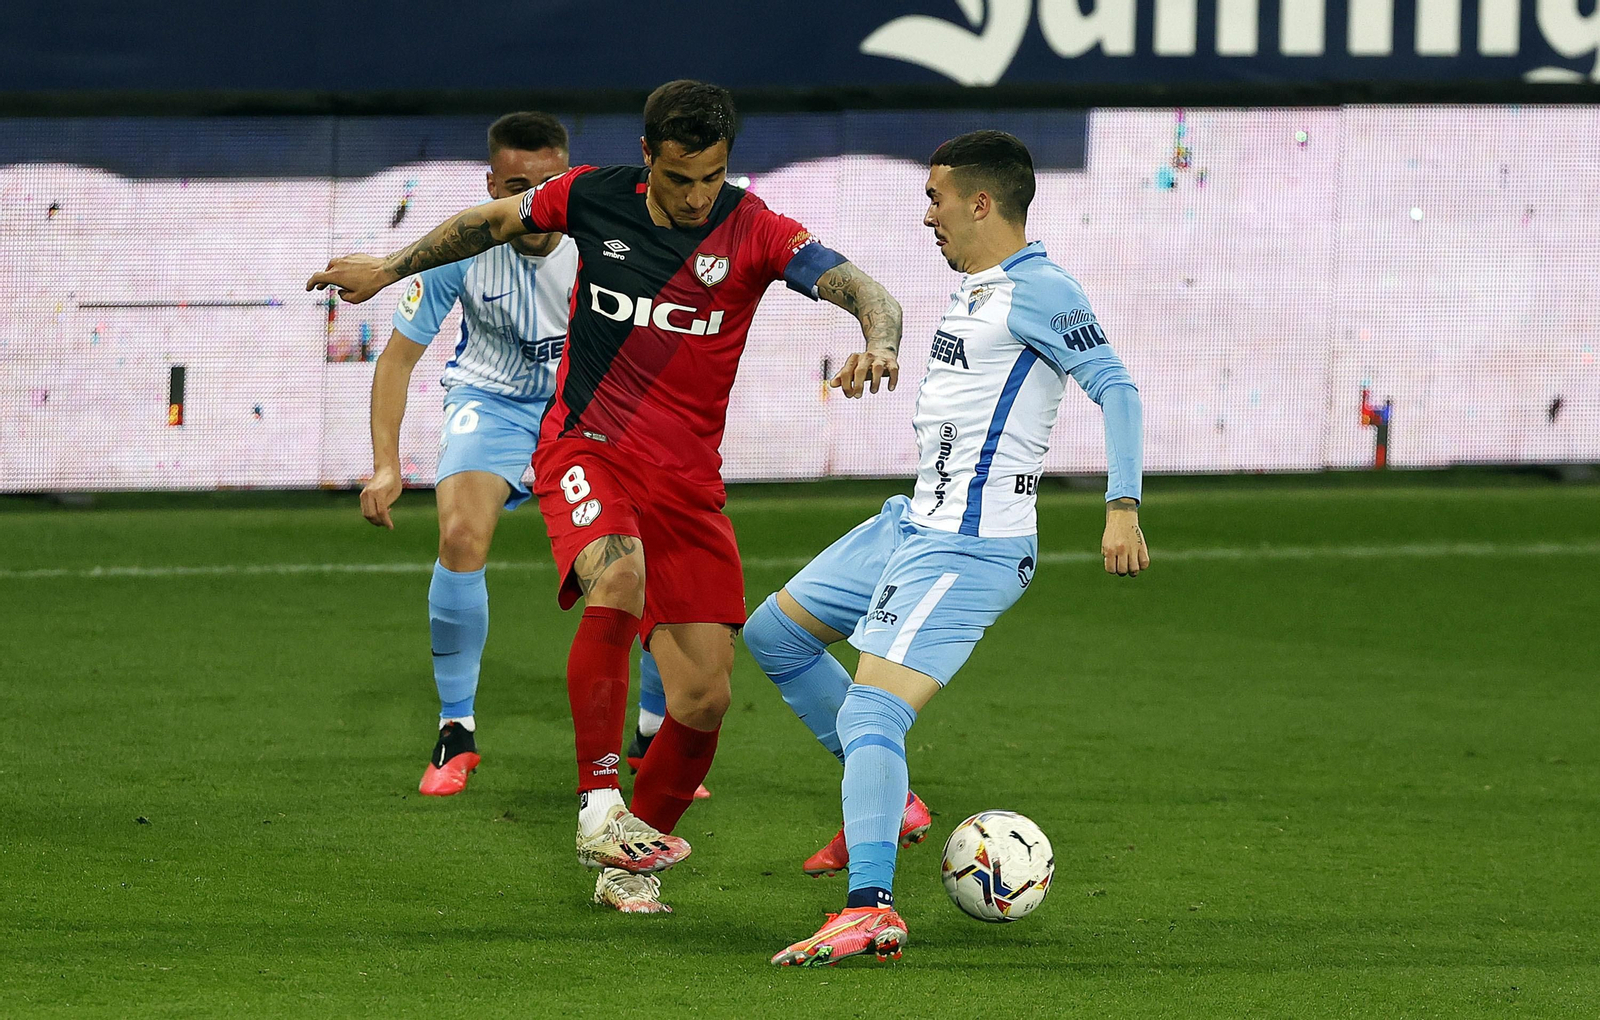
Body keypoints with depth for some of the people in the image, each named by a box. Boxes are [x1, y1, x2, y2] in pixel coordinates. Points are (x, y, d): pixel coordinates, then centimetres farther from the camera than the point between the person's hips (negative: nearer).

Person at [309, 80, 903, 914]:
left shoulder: (754, 233, -7)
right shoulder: (593, 197, -3)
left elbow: (869, 294, -19)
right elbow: (492, 222, 17)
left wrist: (877, 341, -42)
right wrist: (389, 268, 27)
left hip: (688, 481, 2)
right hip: (586, 449, -2)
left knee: (704, 700, -3)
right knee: (618, 579, -35)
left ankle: (628, 862, 20)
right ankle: (600, 804, -30)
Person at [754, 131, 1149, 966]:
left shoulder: (1035, 290, -15)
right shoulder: (973, 286, 15)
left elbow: (1114, 387, -21)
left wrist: (1122, 506, -29)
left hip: (966, 550, -11)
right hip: (913, 523, 11)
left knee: (869, 715, -24)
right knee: (773, 633, 23)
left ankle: (871, 911, -36)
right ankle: (884, 801, 27)